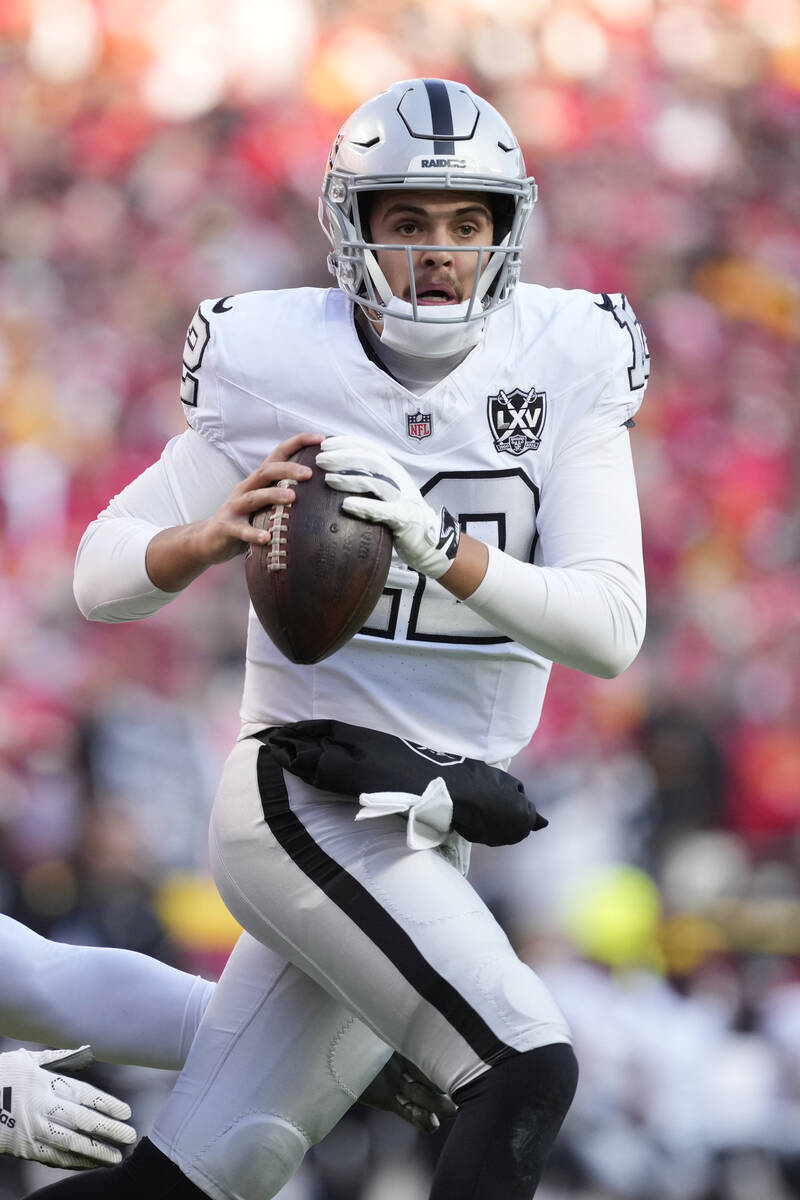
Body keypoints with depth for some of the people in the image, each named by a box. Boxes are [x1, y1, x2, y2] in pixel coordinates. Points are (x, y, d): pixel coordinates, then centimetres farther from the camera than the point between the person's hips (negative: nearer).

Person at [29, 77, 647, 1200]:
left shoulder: (567, 369, -1)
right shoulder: (275, 369, -6)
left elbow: (611, 627, -10)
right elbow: (103, 574, 0)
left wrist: (441, 545, -25)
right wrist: (216, 533, -22)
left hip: (424, 842, 5)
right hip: (310, 801, -5)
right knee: (526, 1072, -21)